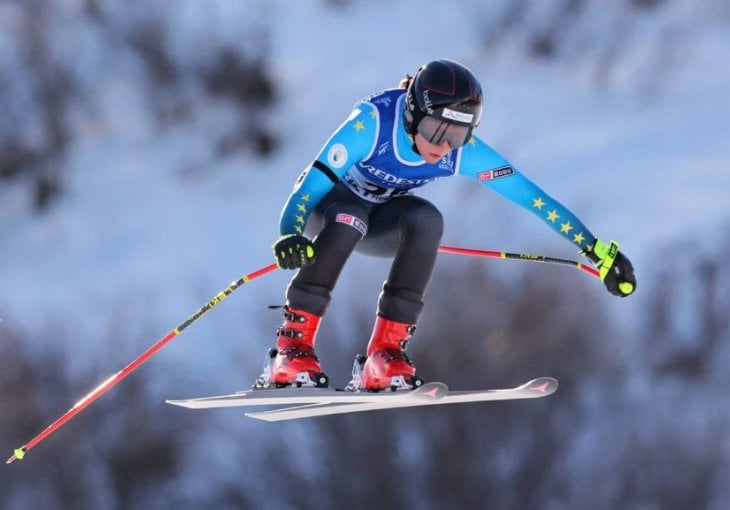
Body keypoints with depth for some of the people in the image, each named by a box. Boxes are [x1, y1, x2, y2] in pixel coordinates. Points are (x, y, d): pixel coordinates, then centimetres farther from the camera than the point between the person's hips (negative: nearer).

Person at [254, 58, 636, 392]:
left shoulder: (462, 151, -21)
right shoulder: (373, 122, -33)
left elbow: (531, 196, -21)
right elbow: (315, 180, -37)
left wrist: (598, 250, -22)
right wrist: (290, 235, -55)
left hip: (380, 222, 3)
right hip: (328, 207, -3)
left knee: (426, 220, -30)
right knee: (348, 218, -38)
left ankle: (385, 354, -28)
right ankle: (292, 347, -33)